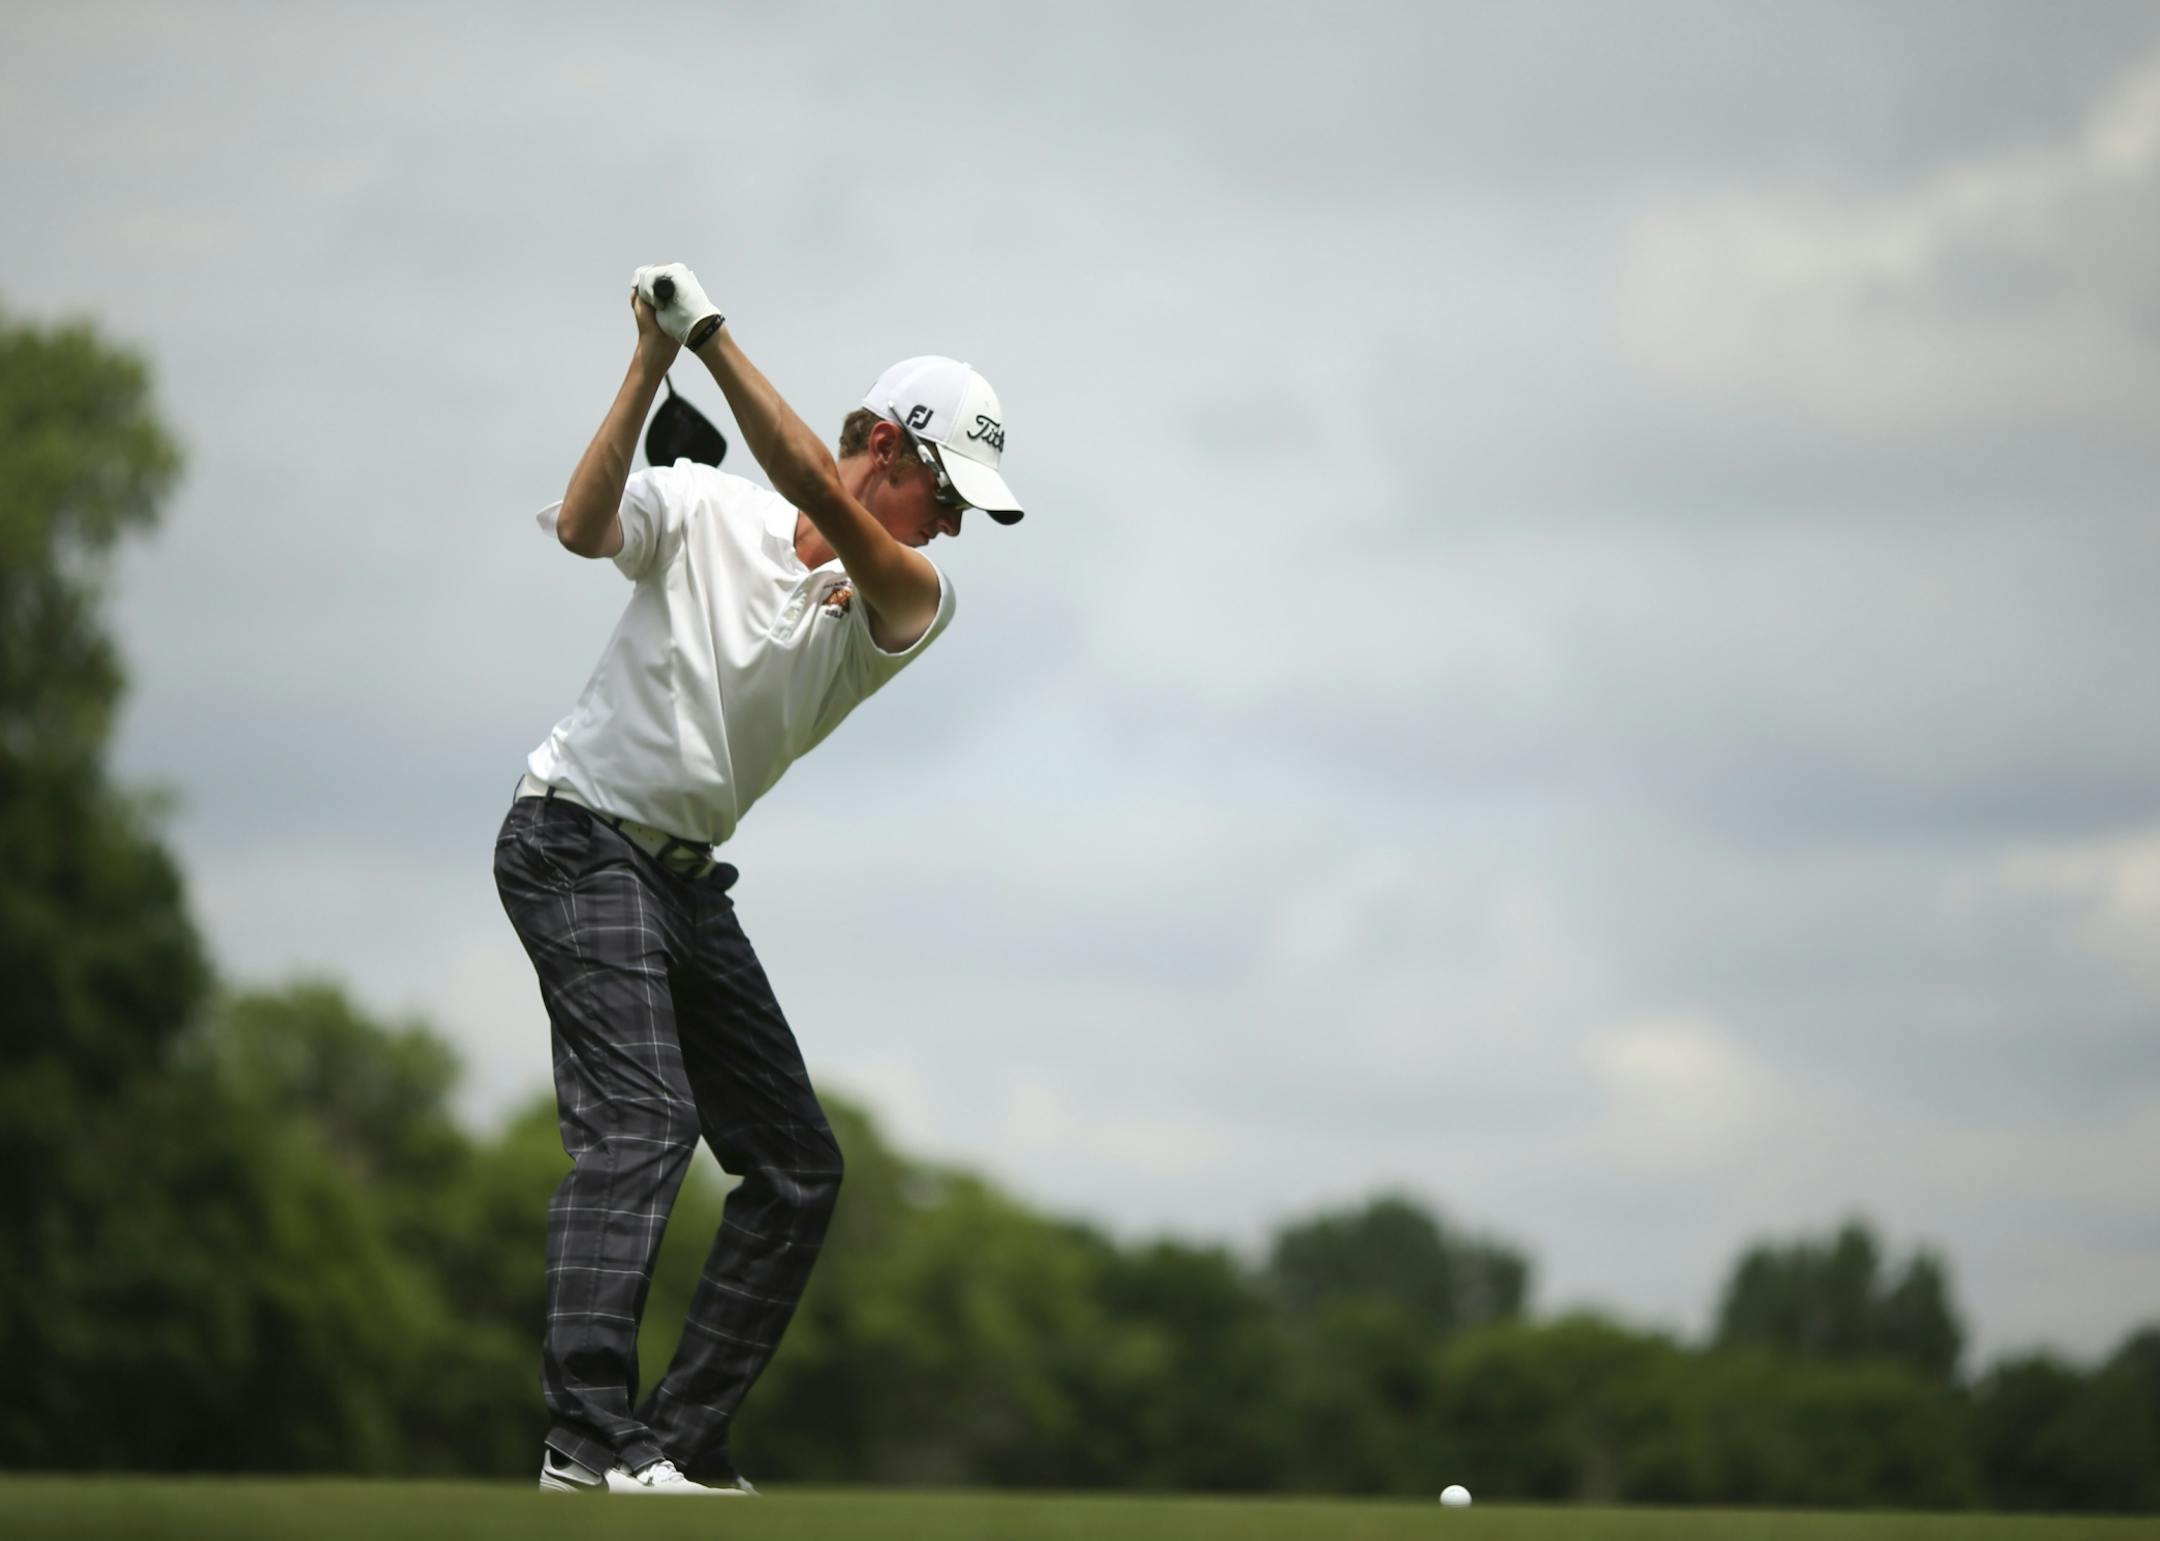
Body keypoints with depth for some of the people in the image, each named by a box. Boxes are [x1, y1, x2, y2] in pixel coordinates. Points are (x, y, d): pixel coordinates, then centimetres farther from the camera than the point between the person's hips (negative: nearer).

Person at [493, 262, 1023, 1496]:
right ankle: (589, 1433, -31)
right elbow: (581, 526, -25)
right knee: (641, 1117, -24)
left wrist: (712, 332, -25)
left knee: (799, 1169, 5)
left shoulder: (914, 605, 1)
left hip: (688, 882, 7)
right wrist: (652, 366, -31)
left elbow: (818, 495, -18)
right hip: (580, 839, -7)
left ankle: (683, 1440, 7)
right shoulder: (703, 511, -5)